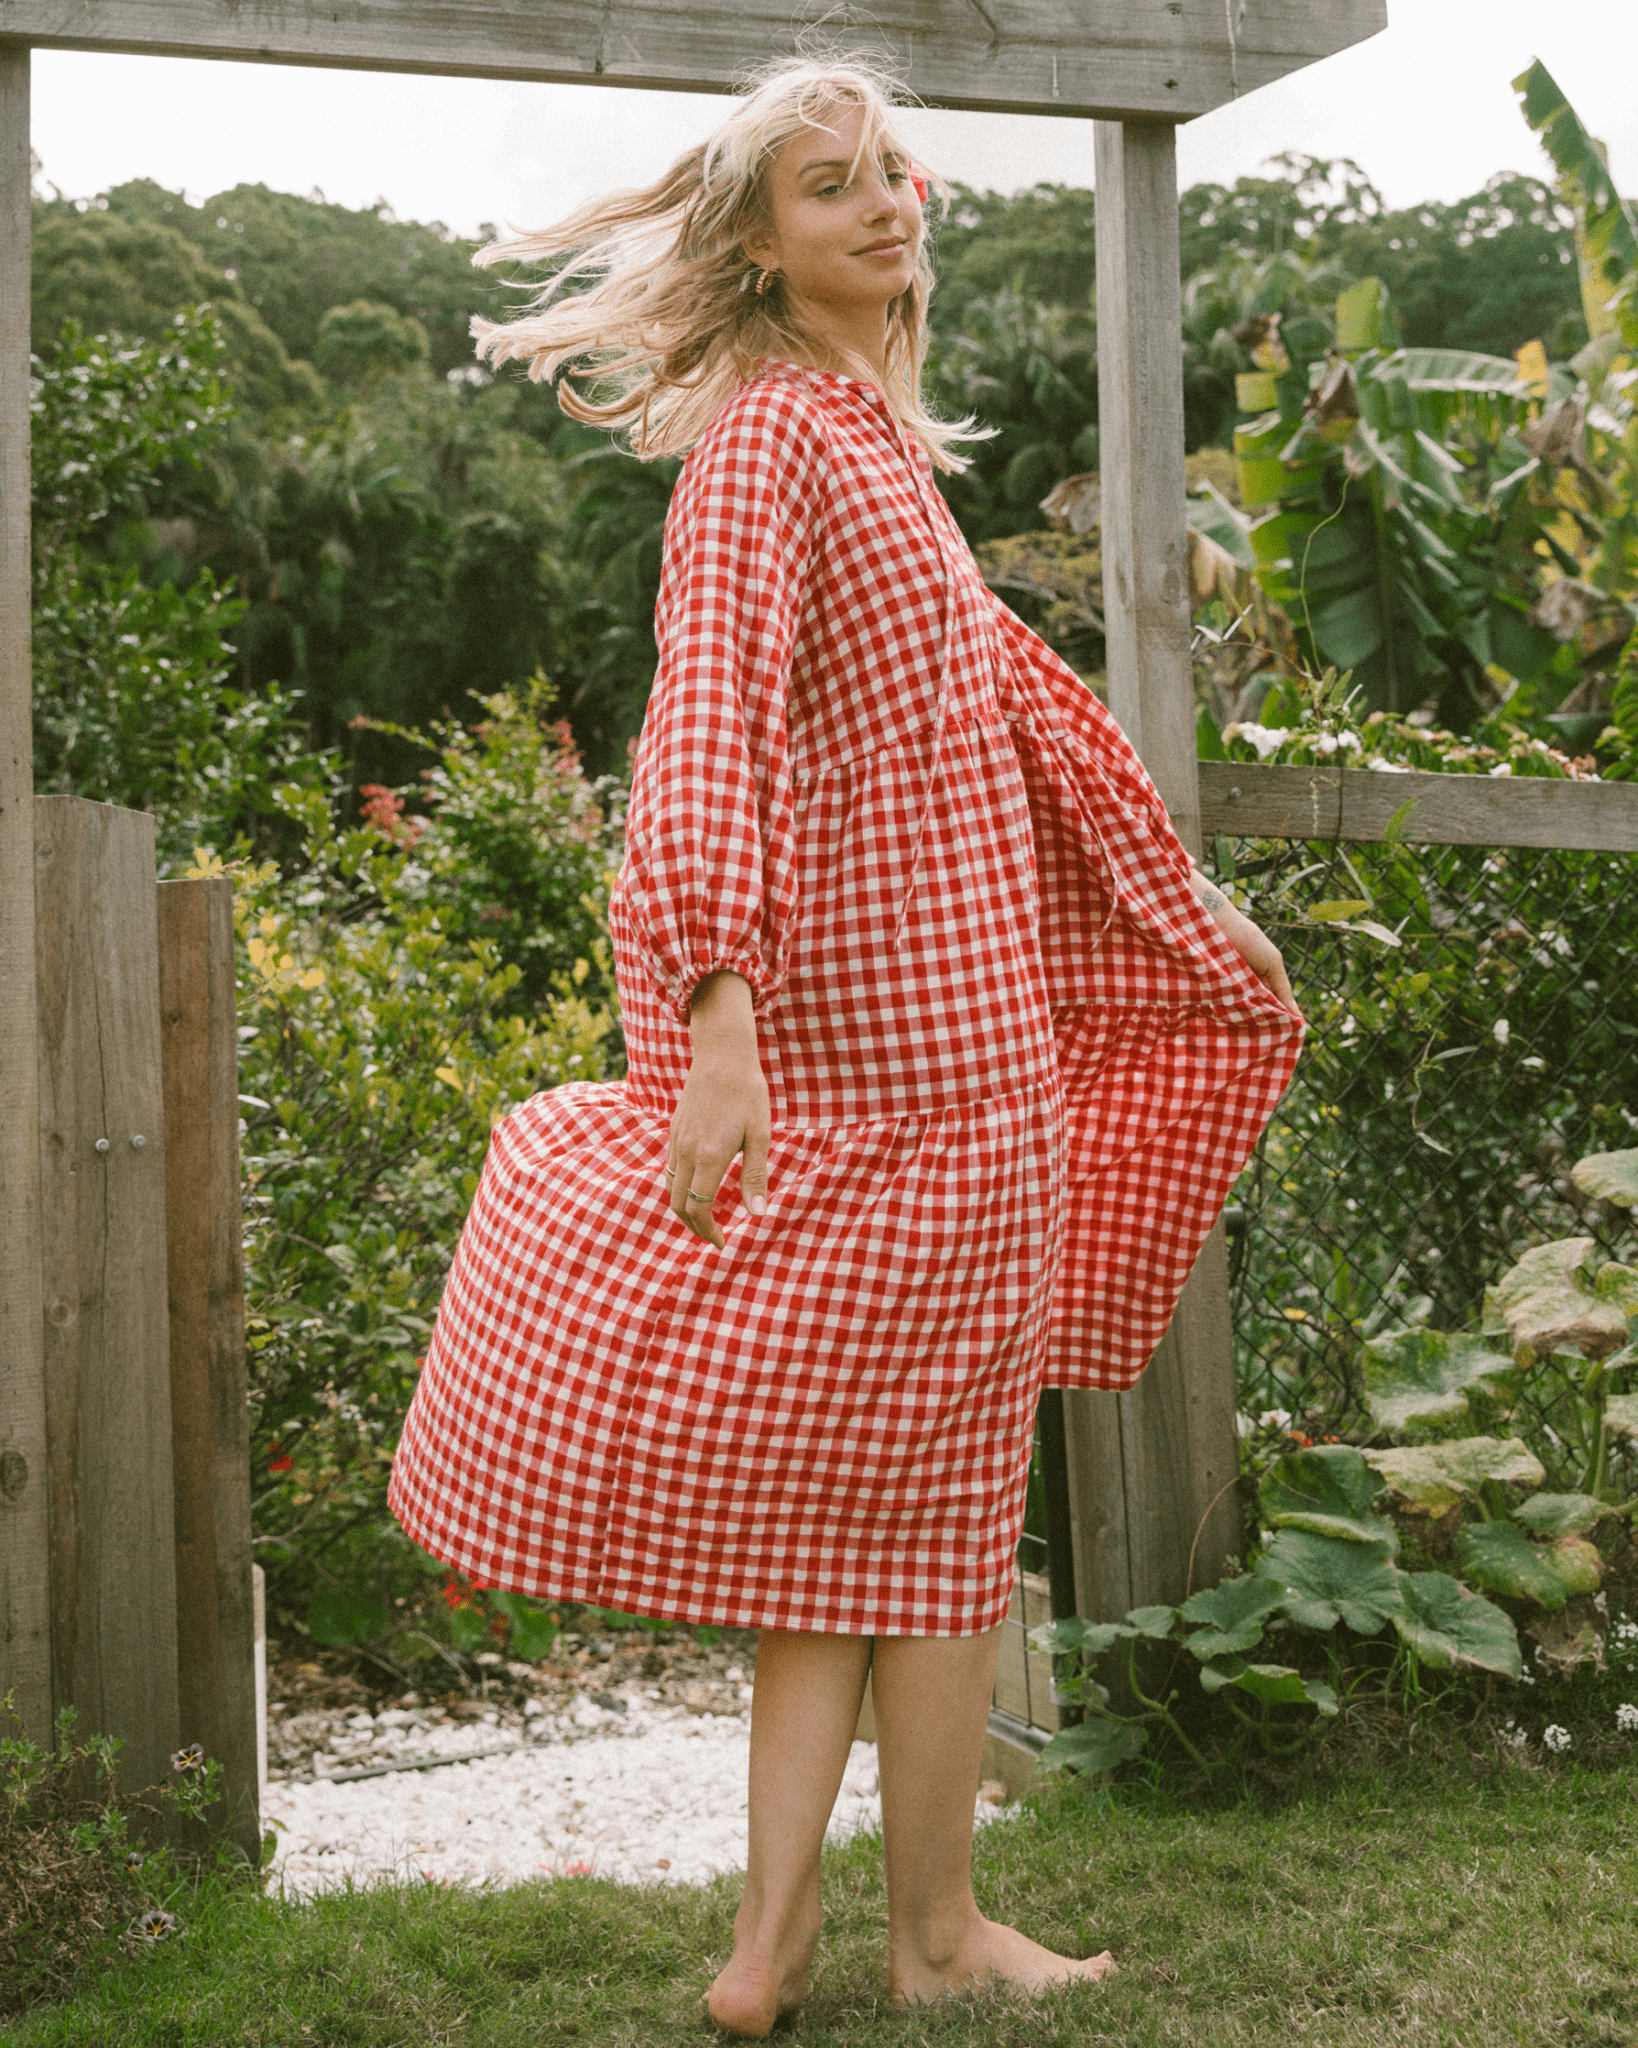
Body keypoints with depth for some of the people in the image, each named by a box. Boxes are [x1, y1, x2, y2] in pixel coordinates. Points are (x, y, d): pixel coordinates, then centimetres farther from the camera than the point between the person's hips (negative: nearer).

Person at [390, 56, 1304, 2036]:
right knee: (932, 1491, 2)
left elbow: (995, 674, 27)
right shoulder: (765, 434, -12)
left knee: (842, 1485, 11)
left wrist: (1178, 897, 33)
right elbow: (715, 716, -23)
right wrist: (718, 1011, -33)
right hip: (904, 1046, -10)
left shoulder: (874, 434, 18)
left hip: (932, 1008, 10)